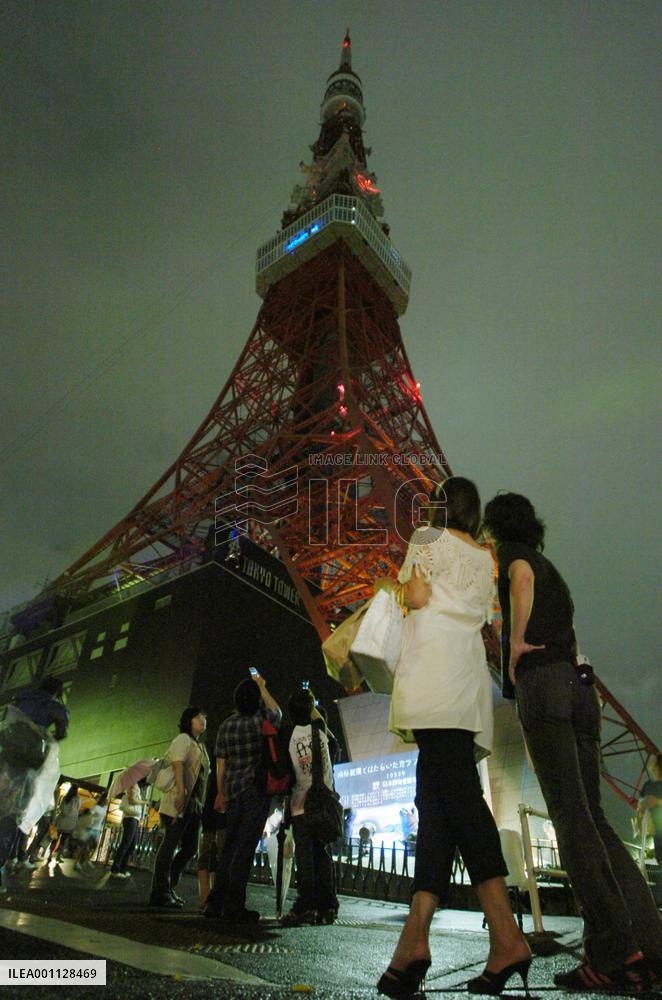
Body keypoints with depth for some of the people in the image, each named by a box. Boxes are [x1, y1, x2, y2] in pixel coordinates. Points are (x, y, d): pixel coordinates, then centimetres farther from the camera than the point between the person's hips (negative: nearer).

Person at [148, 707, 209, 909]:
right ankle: (160, 894, -2)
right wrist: (181, 791, -28)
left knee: (190, 847, 9)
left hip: (194, 803, 9)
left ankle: (168, 888, 18)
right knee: (170, 843, -7)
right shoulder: (183, 739, -2)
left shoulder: (200, 746, 24)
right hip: (180, 801, -9)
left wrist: (201, 802, 18)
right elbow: (178, 765, -16)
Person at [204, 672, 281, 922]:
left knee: (230, 847, 12)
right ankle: (234, 906, -4)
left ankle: (216, 902, 14)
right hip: (256, 789, -5)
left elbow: (221, 763, 8)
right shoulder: (263, 719, -5)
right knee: (245, 848, -4)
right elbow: (277, 711, 19)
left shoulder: (226, 725, 6)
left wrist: (221, 793, 16)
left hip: (233, 790, 5)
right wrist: (263, 687, 28)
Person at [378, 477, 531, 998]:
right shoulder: (486, 558, 26)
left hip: (435, 663, -7)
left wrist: (408, 584, 18)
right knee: (435, 798, 2)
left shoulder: (429, 538, 9)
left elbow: (416, 598, -2)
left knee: (453, 793, -15)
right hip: (471, 676, 7)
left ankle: (507, 935, -22)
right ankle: (415, 934, 0)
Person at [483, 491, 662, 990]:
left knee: (571, 815, -10)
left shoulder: (511, 552, 6)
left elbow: (521, 576, -18)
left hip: (542, 682, -8)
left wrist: (516, 641, -13)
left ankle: (614, 950, -12)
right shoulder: (549, 566, 30)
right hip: (580, 684, 8)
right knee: (591, 815, 6)